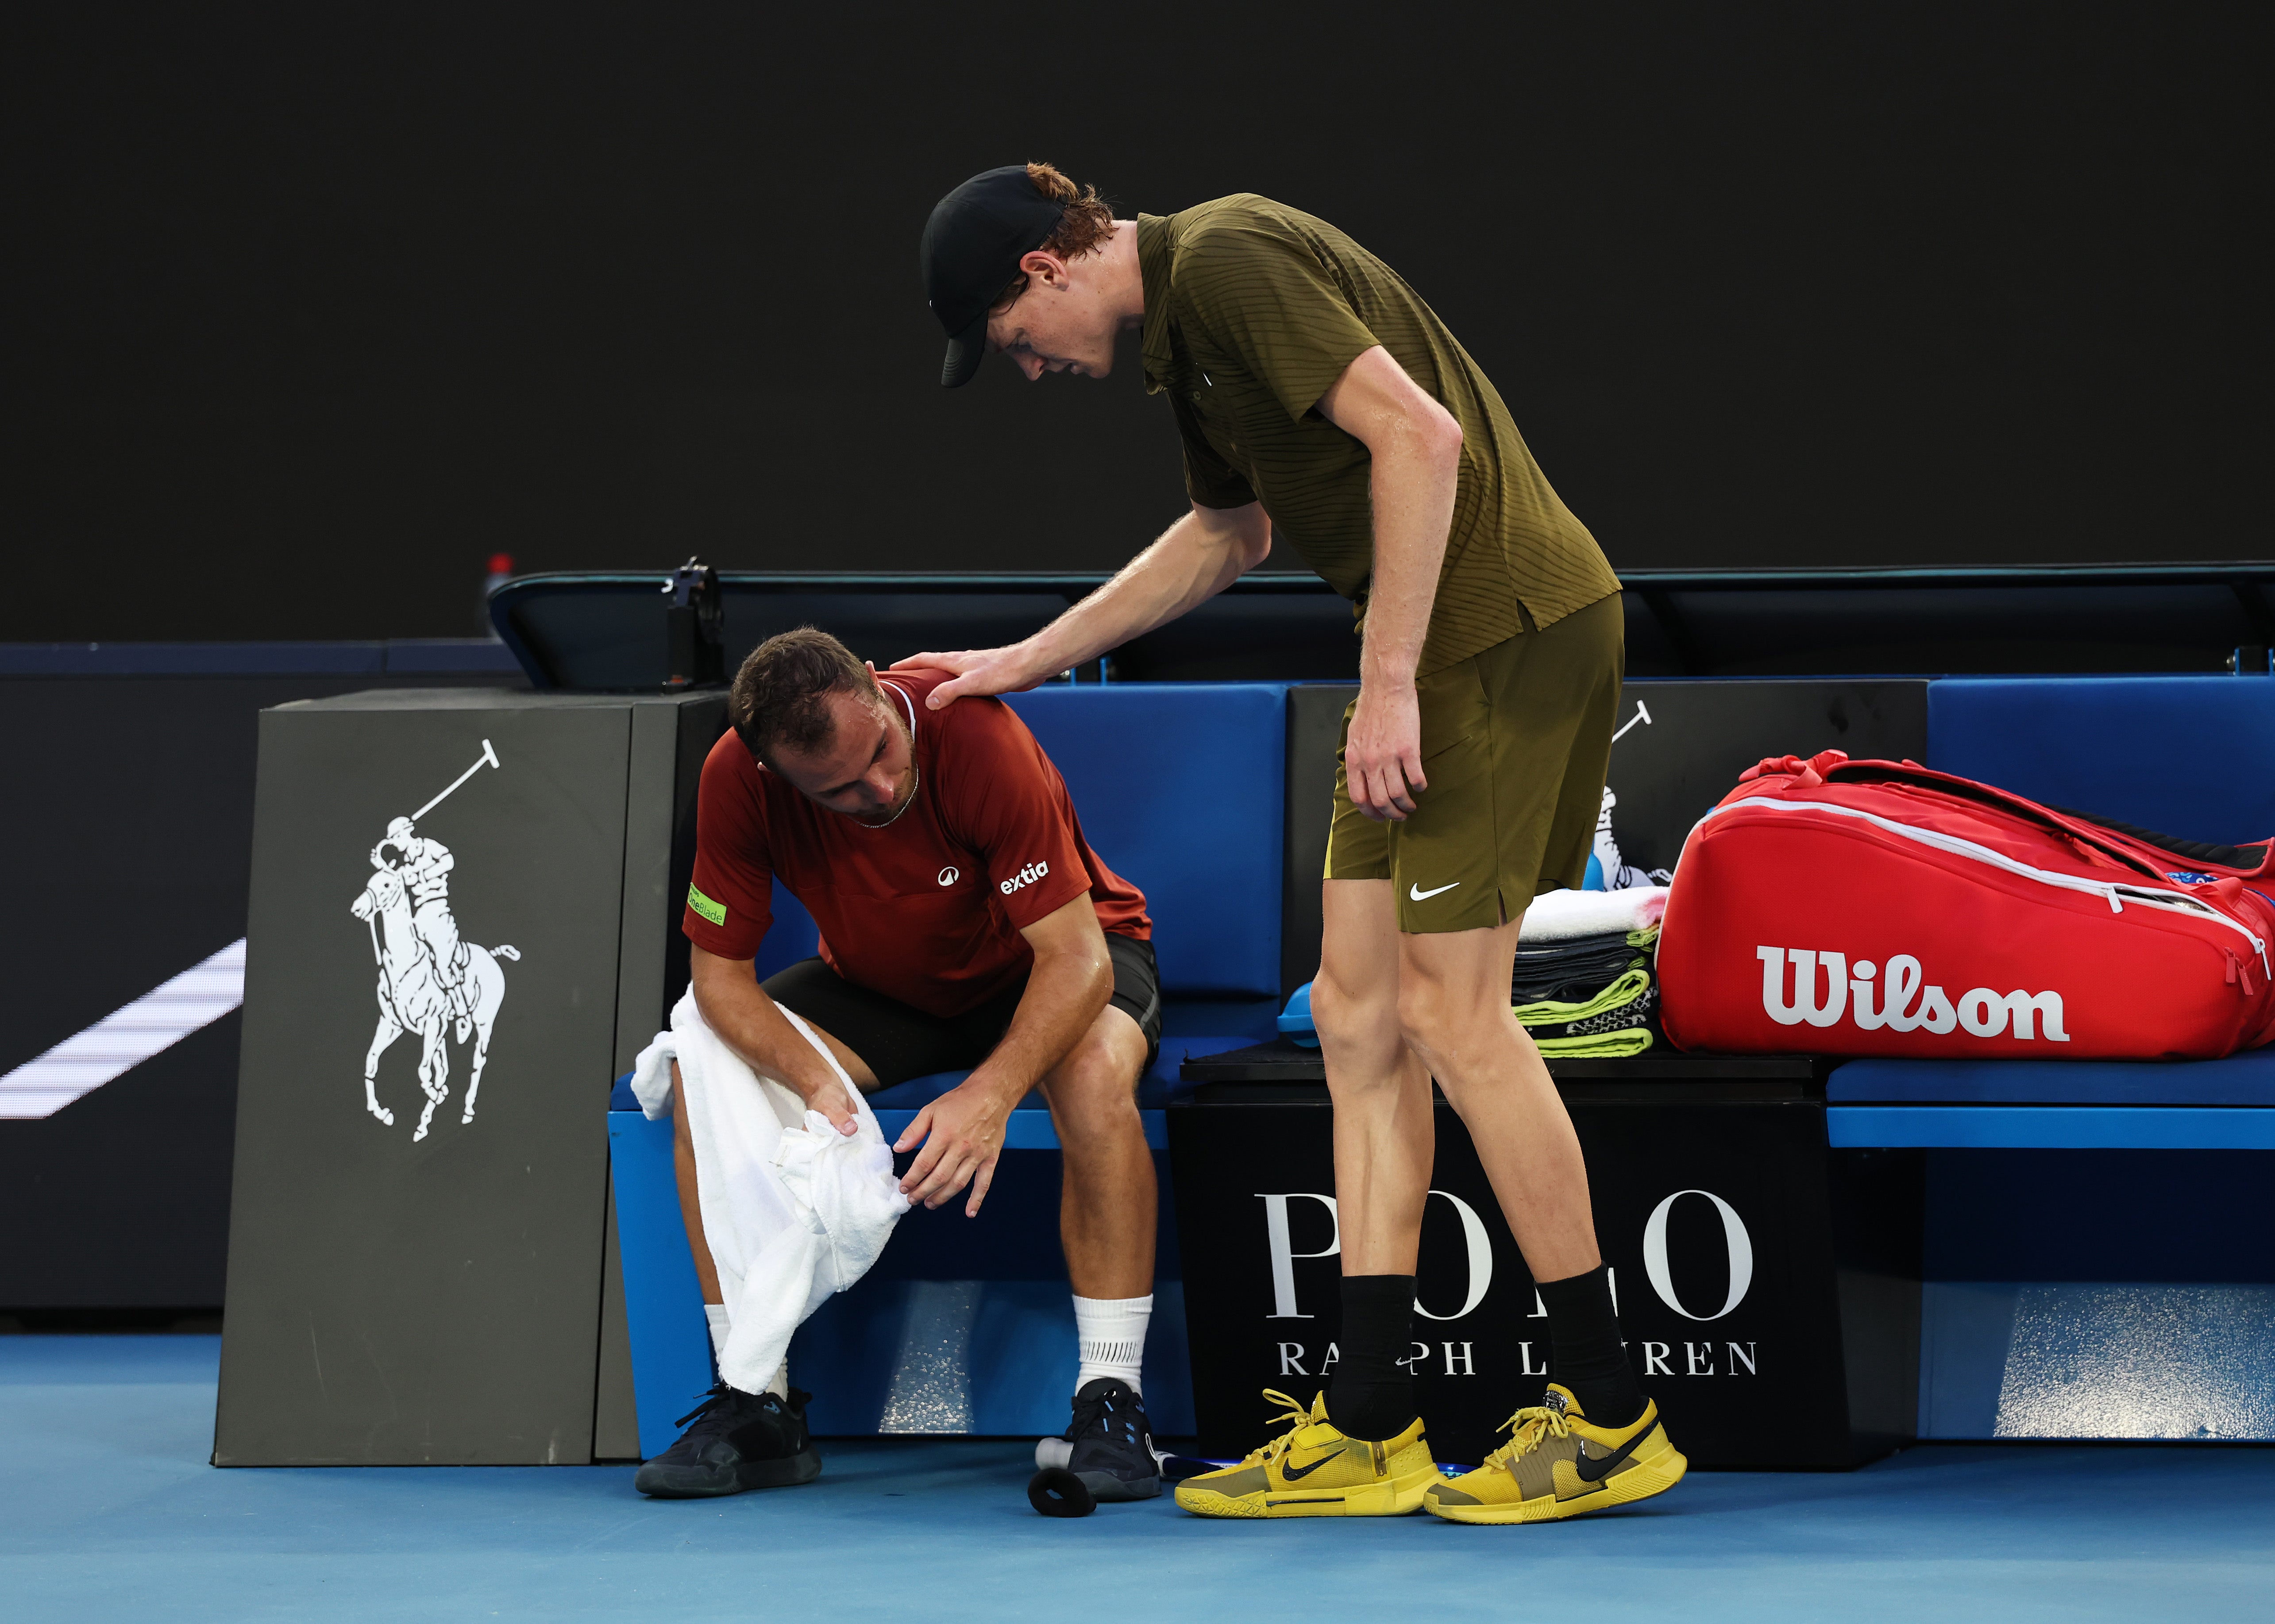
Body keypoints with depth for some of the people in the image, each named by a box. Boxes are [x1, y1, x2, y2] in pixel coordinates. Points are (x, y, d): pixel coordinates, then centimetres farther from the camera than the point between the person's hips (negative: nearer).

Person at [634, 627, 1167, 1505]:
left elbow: (1074, 956, -33)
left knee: (1094, 1070, -37)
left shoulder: (975, 738, -35)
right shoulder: (737, 778, -25)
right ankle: (756, 1407, -13)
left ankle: (1112, 1405, -29)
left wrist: (993, 1092, -49)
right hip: (880, 986, 3)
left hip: (1045, 967, -3)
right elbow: (719, 973, -17)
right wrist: (814, 1082, -36)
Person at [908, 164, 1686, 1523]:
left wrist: (1391, 685, -22)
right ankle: (1369, 1428, 9)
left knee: (1449, 1005, -9)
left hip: (1509, 620, -10)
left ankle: (1610, 1417, -1)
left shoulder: (1229, 260, -13)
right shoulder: (1183, 311, 19)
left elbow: (1419, 434, -23)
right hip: (1446, 640, 10)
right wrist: (1028, 661, 36)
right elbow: (1230, 531, 34)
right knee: (1359, 1006, 7)